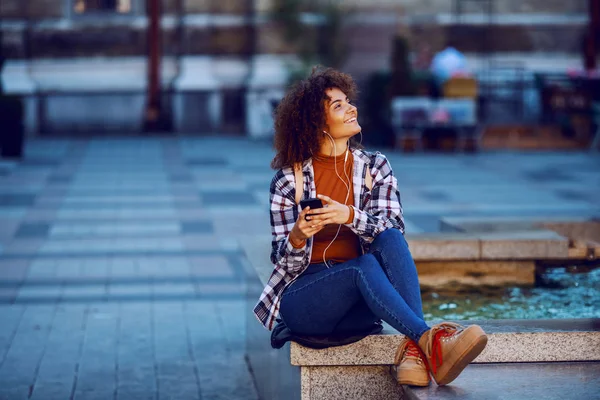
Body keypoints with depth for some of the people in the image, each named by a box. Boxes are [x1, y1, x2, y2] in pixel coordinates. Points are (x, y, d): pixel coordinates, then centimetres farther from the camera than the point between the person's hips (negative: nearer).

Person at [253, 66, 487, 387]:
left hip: (358, 306, 3)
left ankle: (414, 349, -43)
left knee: (390, 241, -28)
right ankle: (430, 341, -50)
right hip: (302, 298, -3)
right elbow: (283, 259, -1)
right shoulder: (288, 179, 1)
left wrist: (350, 216, -28)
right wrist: (297, 238, -25)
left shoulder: (375, 167, 9)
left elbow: (393, 228, -7)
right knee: (365, 266, -33)